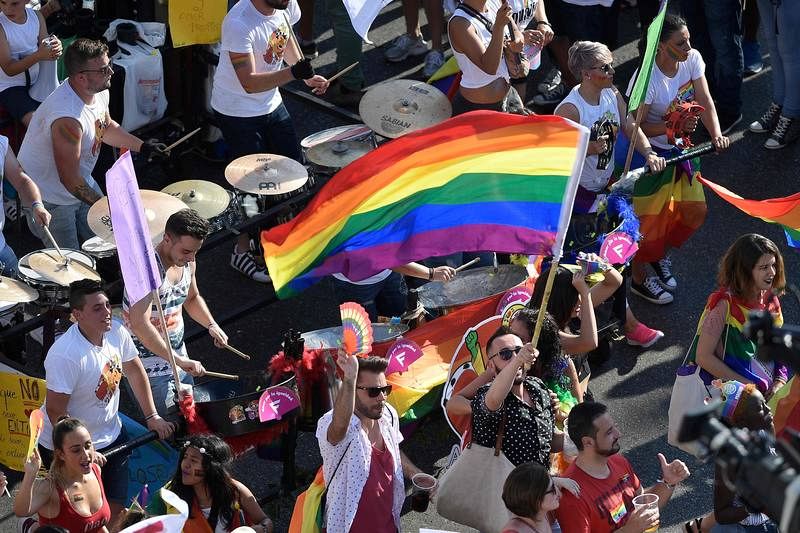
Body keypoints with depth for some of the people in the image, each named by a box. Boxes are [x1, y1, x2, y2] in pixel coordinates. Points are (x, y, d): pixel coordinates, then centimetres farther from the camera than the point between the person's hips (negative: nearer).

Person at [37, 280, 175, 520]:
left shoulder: (116, 331, -10)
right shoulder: (65, 355, -32)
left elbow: (134, 370, 8)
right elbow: (55, 411, -27)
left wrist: (152, 416, 7)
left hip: (111, 435, 6)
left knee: (116, 508, 9)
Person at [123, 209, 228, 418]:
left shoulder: (187, 263, 0)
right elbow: (140, 324, -34)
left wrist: (211, 325, 1)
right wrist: (180, 361, -35)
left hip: (178, 355, 8)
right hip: (151, 368, -8)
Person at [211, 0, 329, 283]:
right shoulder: (239, 23, -33)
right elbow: (249, 83, -35)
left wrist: (308, 76, 3)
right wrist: (293, 73, -47)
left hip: (271, 103, 8)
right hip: (237, 111, -8)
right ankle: (242, 252, 19)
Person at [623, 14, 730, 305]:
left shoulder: (692, 59, -12)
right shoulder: (647, 78, -31)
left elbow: (705, 102, -11)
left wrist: (717, 135, -27)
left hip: (680, 149, 7)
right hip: (650, 153, -7)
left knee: (695, 210, 16)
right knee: (651, 219, 6)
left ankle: (660, 255, 43)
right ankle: (639, 278, 30)